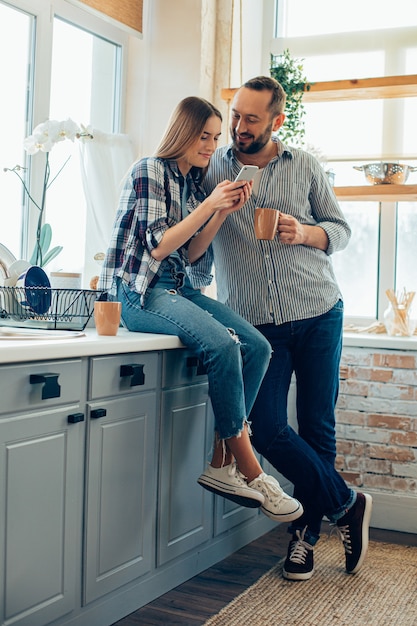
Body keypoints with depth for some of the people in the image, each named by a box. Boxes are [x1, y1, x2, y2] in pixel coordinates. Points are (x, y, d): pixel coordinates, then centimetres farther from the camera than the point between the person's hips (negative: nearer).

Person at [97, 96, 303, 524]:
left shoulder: (193, 182, 18)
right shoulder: (150, 171, -5)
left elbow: (189, 253, 12)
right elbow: (158, 247, -13)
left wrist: (224, 211, 2)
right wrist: (208, 206, -15)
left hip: (177, 288, 8)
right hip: (138, 291, -8)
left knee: (257, 347, -13)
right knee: (222, 343, -31)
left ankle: (220, 462, -11)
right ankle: (250, 472, -20)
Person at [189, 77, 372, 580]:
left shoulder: (304, 166, 5)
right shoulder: (211, 168, 4)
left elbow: (341, 229, 10)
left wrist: (305, 233, -9)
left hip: (318, 315, 1)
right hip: (255, 323, 0)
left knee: (317, 427, 5)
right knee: (266, 428, -10)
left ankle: (305, 531, 25)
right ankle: (347, 505, 12)